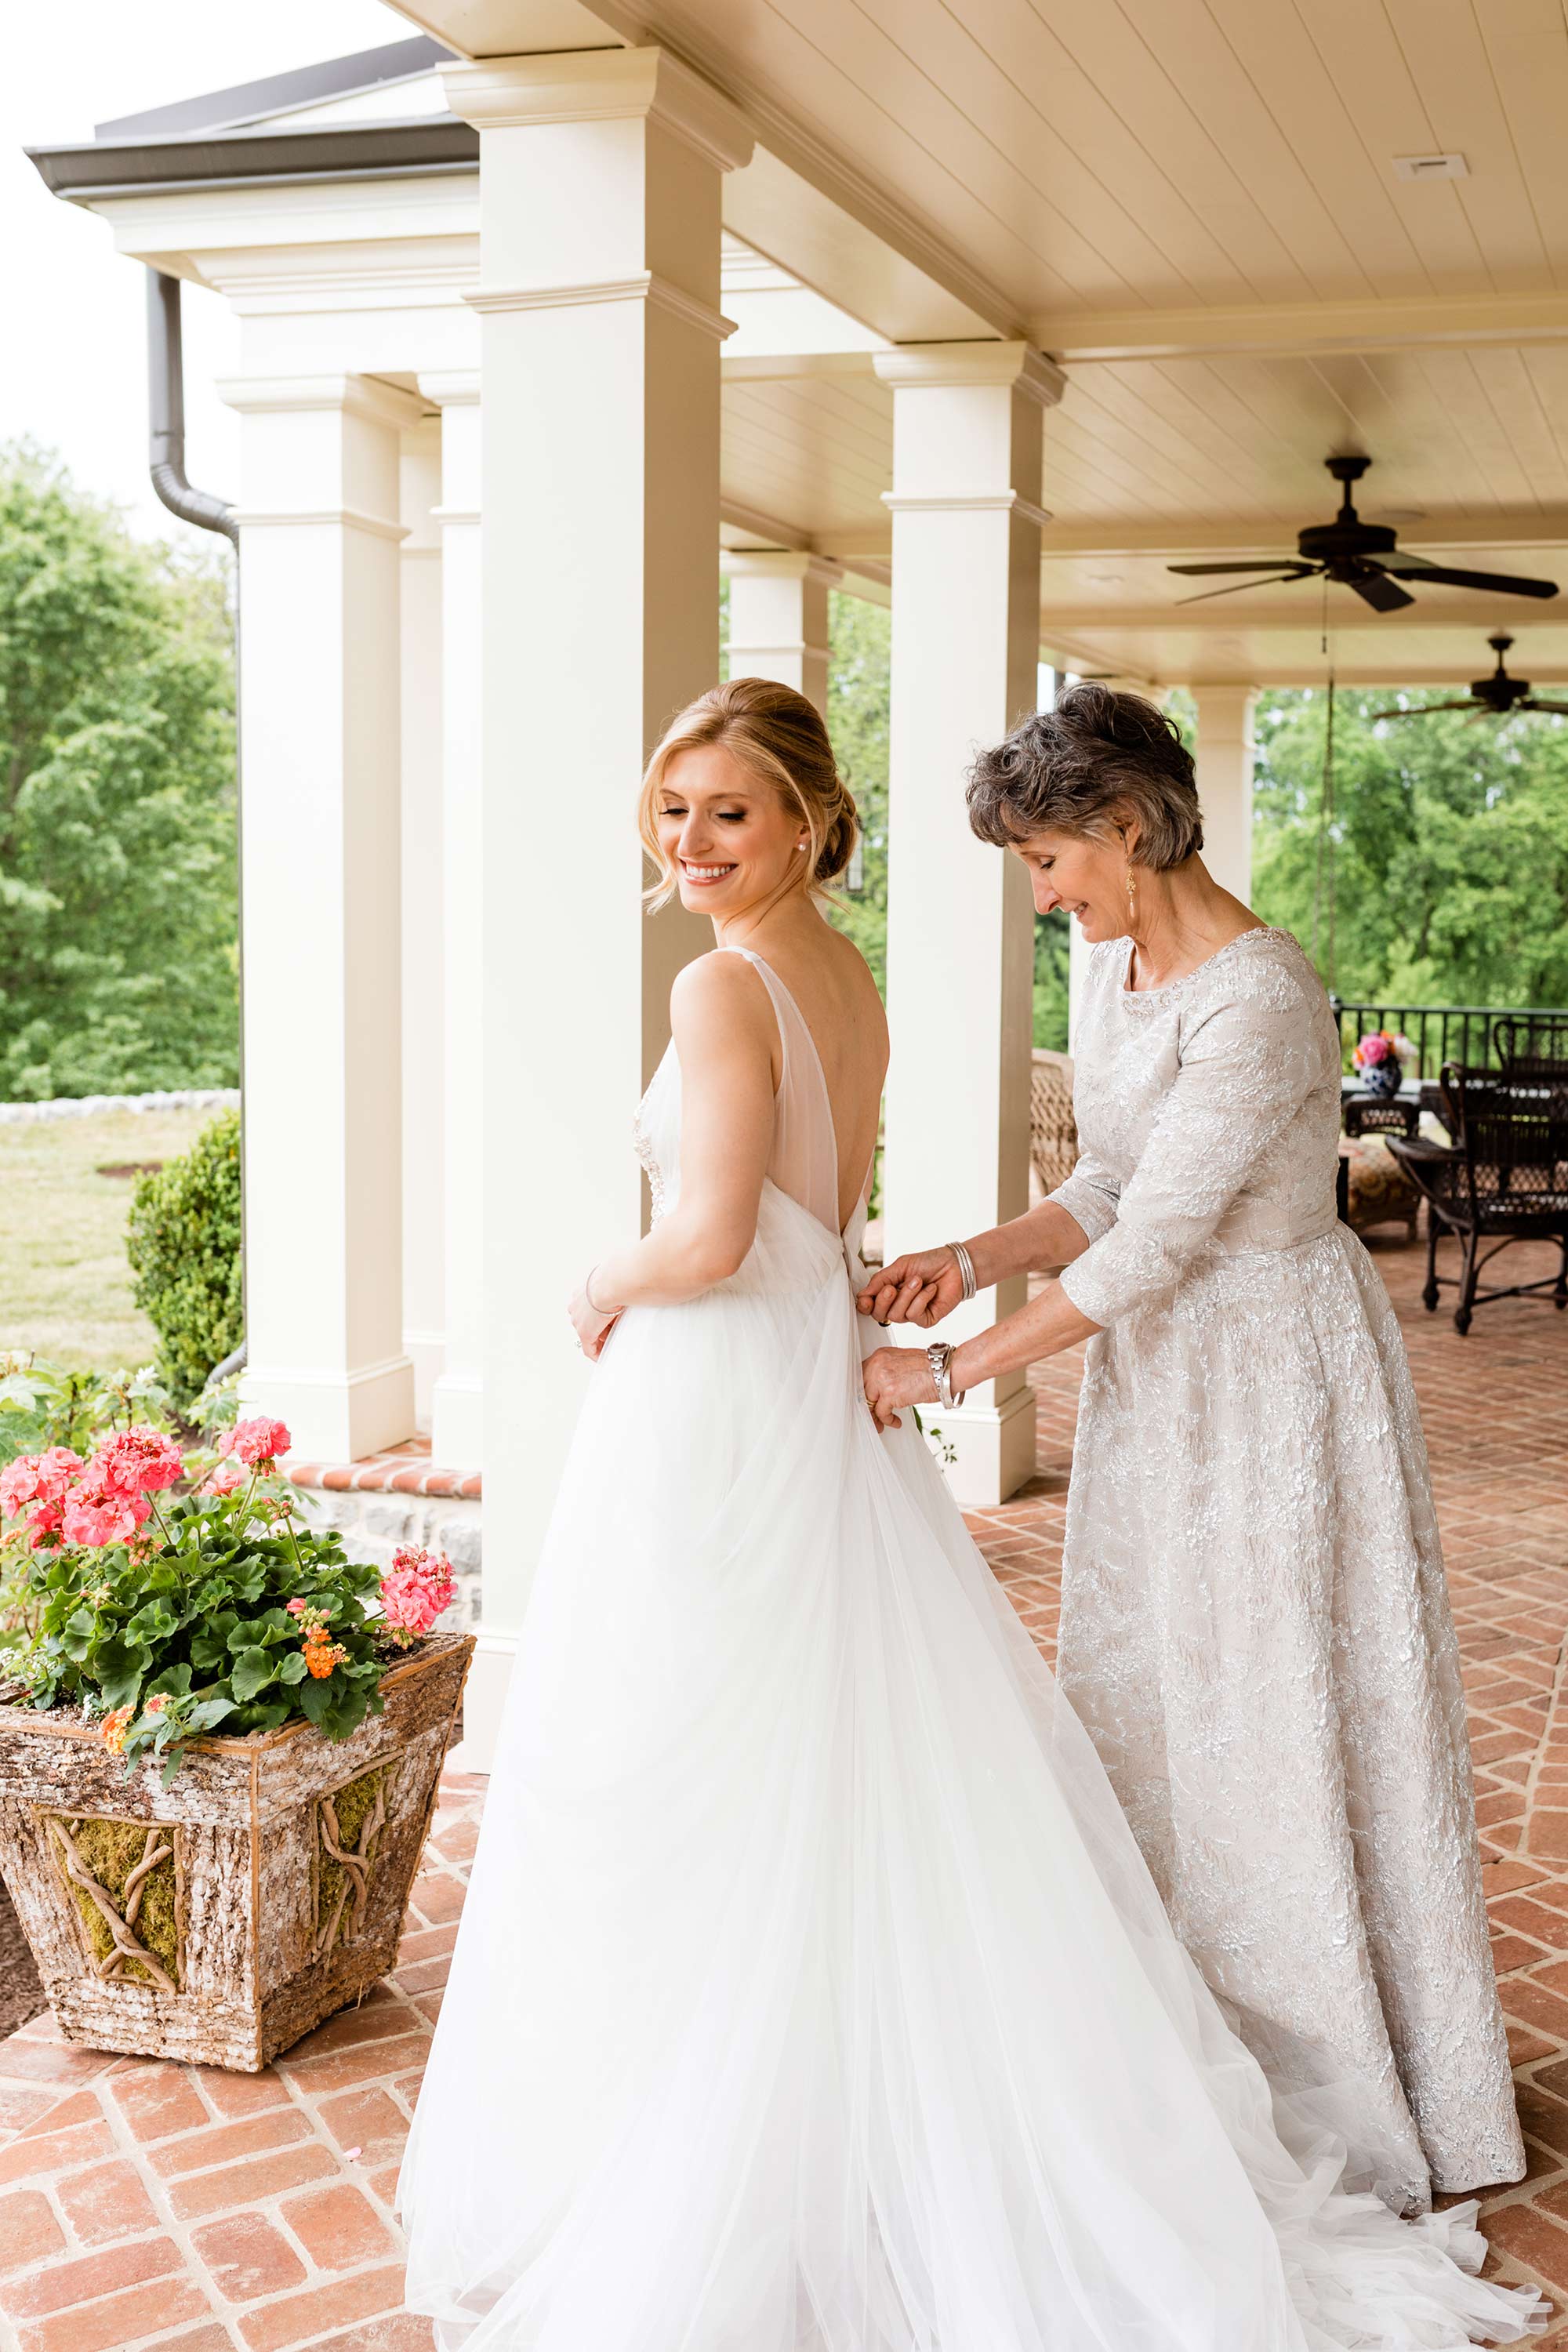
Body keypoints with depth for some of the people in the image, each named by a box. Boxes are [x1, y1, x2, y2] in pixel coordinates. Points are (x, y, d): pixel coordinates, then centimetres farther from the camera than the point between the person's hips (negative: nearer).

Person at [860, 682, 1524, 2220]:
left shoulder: (1255, 1001, -25)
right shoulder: (1113, 968, 4)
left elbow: (1145, 1251, -24)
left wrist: (946, 1371, -19)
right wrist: (970, 1260, -7)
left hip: (1271, 1378, -9)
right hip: (1156, 1375, 9)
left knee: (1285, 1717, 3)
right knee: (1146, 1698, 16)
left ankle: (1363, 2103, 24)